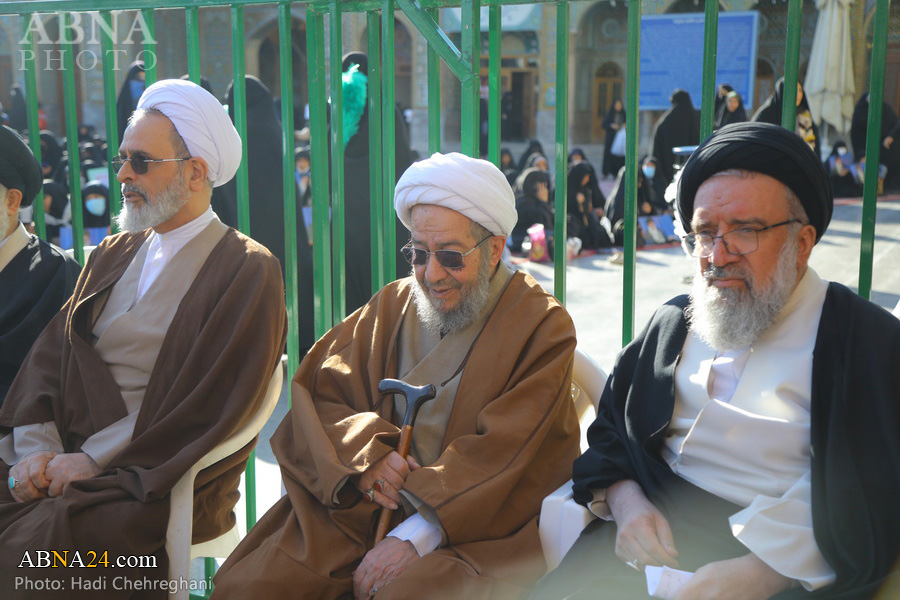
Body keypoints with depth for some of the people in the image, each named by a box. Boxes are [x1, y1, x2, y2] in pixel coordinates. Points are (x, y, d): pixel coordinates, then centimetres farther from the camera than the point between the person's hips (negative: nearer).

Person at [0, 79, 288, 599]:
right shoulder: (114, 254, 18)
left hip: (158, 480, -5)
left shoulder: (248, 271, -4)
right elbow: (51, 355, 11)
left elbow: (209, 405, -11)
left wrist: (94, 458, -13)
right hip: (64, 459, 6)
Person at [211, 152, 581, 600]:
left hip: (478, 527, -4)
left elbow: (507, 453, -13)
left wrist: (414, 537, -20)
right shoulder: (392, 306, 12)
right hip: (361, 508, 4)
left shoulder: (542, 327, -3)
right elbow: (315, 393, 8)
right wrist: (363, 453, -14)